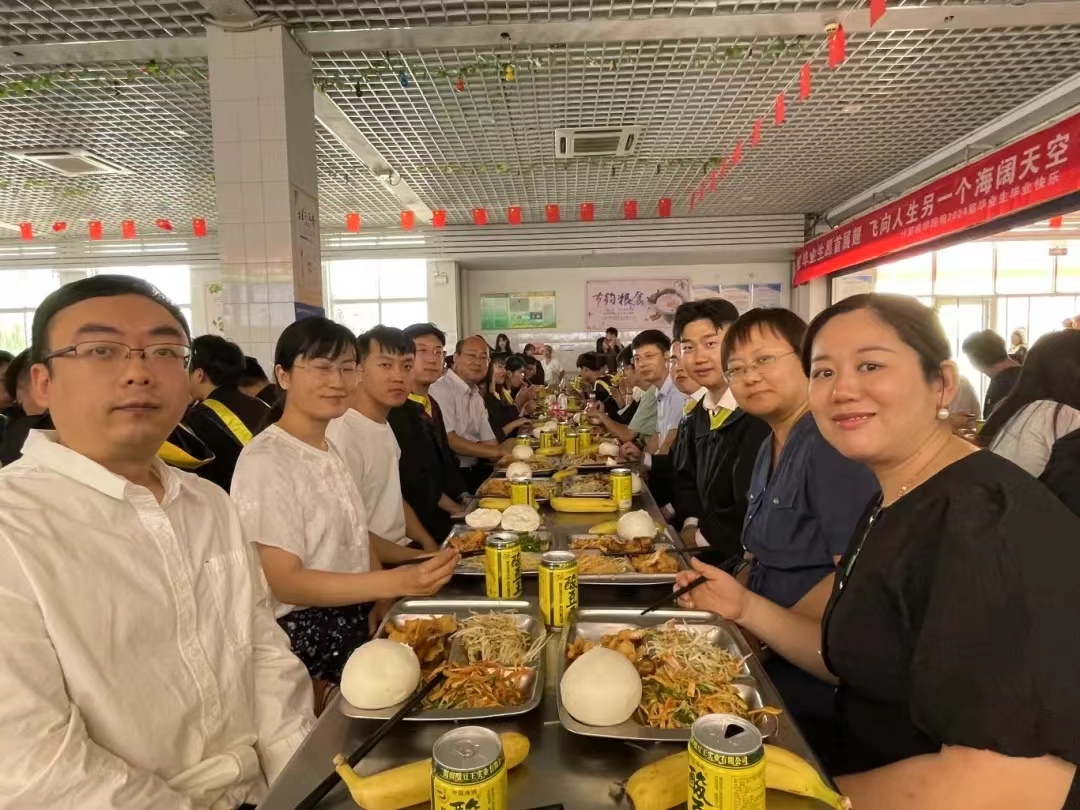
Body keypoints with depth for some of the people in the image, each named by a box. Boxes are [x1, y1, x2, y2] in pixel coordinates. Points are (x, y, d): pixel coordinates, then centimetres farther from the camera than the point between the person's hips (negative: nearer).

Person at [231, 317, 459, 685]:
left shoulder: (328, 449, 7)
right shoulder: (266, 461, -19)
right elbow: (285, 582, -21)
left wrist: (382, 604, -7)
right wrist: (396, 582, -30)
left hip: (354, 623, 8)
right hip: (304, 638, -7)